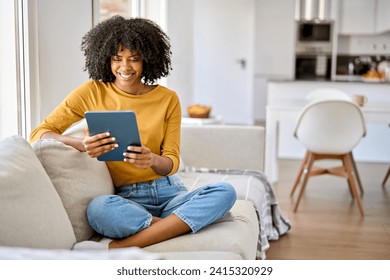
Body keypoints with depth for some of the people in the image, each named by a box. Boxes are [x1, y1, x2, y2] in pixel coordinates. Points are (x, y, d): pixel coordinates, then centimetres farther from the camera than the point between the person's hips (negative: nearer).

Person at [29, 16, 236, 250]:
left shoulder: (168, 99, 5)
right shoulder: (92, 93, 2)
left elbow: (172, 163, 3)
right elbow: (39, 134, -1)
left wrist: (152, 160, -23)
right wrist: (81, 144, -22)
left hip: (168, 192, 3)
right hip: (125, 199, -3)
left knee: (225, 192, -28)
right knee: (99, 209, -37)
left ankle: (117, 246, -31)